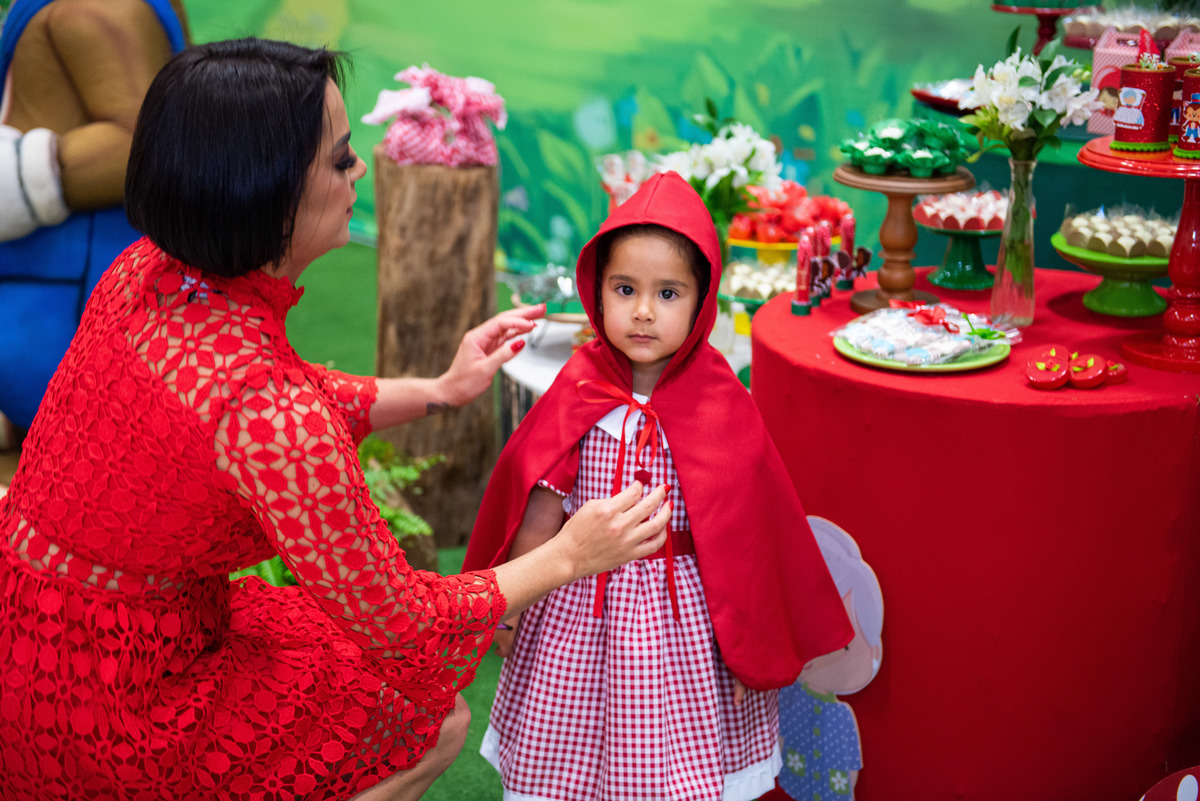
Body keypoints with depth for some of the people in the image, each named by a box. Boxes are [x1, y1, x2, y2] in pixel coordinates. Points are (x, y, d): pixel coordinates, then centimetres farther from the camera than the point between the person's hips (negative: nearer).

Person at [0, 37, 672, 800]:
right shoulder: (268, 408, -32)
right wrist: (568, 557, -8)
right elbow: (403, 627, -19)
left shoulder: (151, 271, -7)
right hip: (103, 716, -8)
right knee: (432, 720, 5)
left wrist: (438, 390, 11)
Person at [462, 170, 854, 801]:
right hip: (578, 609, 2)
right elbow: (538, 514, 0)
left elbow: (744, 535, -6)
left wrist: (750, 648, -3)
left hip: (682, 606, -1)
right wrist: (508, 606, 2)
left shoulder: (720, 407, -11)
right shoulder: (577, 394, -7)